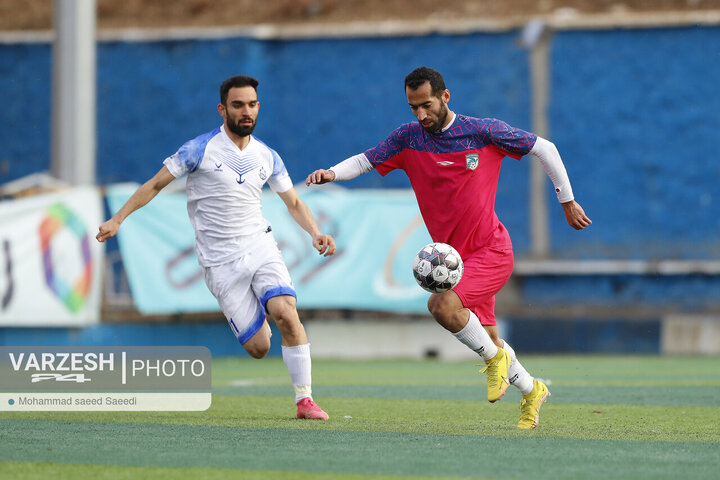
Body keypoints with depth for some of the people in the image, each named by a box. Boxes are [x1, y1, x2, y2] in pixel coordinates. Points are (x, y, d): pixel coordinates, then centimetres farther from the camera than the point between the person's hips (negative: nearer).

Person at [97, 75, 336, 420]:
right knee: (258, 347, -8)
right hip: (221, 262, -3)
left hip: (261, 247, 3)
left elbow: (293, 203, 17)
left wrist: (315, 233, -1)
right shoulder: (200, 150, -6)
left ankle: (304, 400, -13)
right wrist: (117, 219, -4)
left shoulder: (267, 157, 7)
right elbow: (156, 184, 1)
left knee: (287, 315, -24)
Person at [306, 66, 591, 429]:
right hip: (454, 256, 6)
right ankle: (531, 391, 37)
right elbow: (364, 161, -1)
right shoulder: (409, 139, 0)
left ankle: (495, 357, -4)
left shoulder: (484, 131, -10)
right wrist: (333, 173, -23)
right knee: (485, 336, 12)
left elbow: (543, 148, -1)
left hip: (491, 250, -5)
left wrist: (567, 201, 4)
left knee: (443, 305, -29)